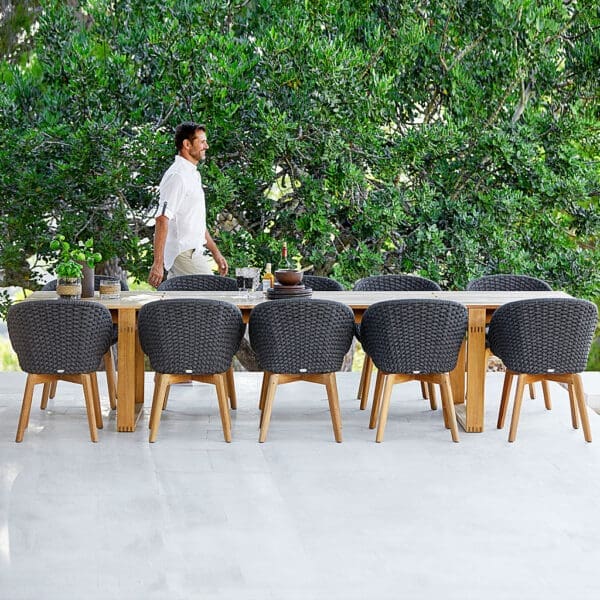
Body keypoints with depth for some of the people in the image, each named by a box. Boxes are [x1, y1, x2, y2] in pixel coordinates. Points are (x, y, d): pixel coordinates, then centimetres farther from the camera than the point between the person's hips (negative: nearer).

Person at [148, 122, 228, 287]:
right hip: (185, 255, -10)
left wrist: (216, 253, 24)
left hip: (193, 252, 10)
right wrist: (158, 263, -28)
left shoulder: (192, 175, 18)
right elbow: (162, 220, -22)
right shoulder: (176, 176, -15)